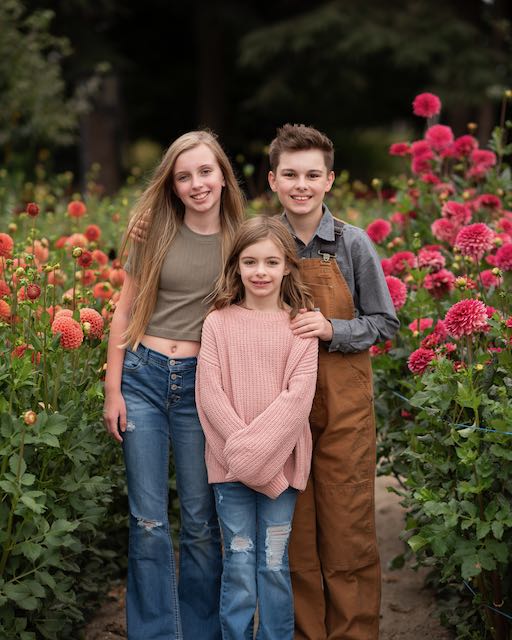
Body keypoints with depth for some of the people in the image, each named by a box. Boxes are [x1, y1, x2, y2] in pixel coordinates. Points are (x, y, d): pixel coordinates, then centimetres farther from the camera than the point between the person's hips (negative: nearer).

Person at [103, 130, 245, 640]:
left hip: (202, 385, 0)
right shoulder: (156, 232, 3)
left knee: (200, 521, 6)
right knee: (148, 520, 3)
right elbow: (125, 311, 6)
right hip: (142, 375, 1)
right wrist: (113, 389, 1)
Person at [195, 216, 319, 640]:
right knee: (239, 564, 5)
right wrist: (240, 444, -14)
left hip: (280, 460, 0)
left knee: (274, 564, 6)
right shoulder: (218, 323, 1)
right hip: (230, 462, 0)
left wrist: (257, 447, -16)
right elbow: (209, 392, -4)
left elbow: (299, 395, -8)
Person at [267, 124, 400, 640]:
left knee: (347, 528, 1)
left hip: (343, 405, -2)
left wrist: (330, 330, -14)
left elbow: (383, 323, 1)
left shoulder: (352, 243, -2)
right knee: (292, 526, 8)